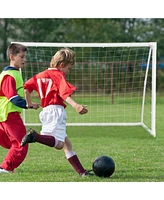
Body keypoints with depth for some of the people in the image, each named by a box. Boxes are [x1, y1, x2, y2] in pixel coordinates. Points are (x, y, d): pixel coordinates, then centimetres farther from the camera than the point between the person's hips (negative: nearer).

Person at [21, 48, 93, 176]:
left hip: (45, 111, 9)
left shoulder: (41, 75, 20)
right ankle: (35, 136, -38)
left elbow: (26, 87, 18)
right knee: (59, 144, -21)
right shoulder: (59, 75, -3)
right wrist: (75, 105, -33)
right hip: (56, 110, -9)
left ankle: (81, 171, 9)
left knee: (66, 143, 11)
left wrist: (29, 103, 30)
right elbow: (64, 93, -20)